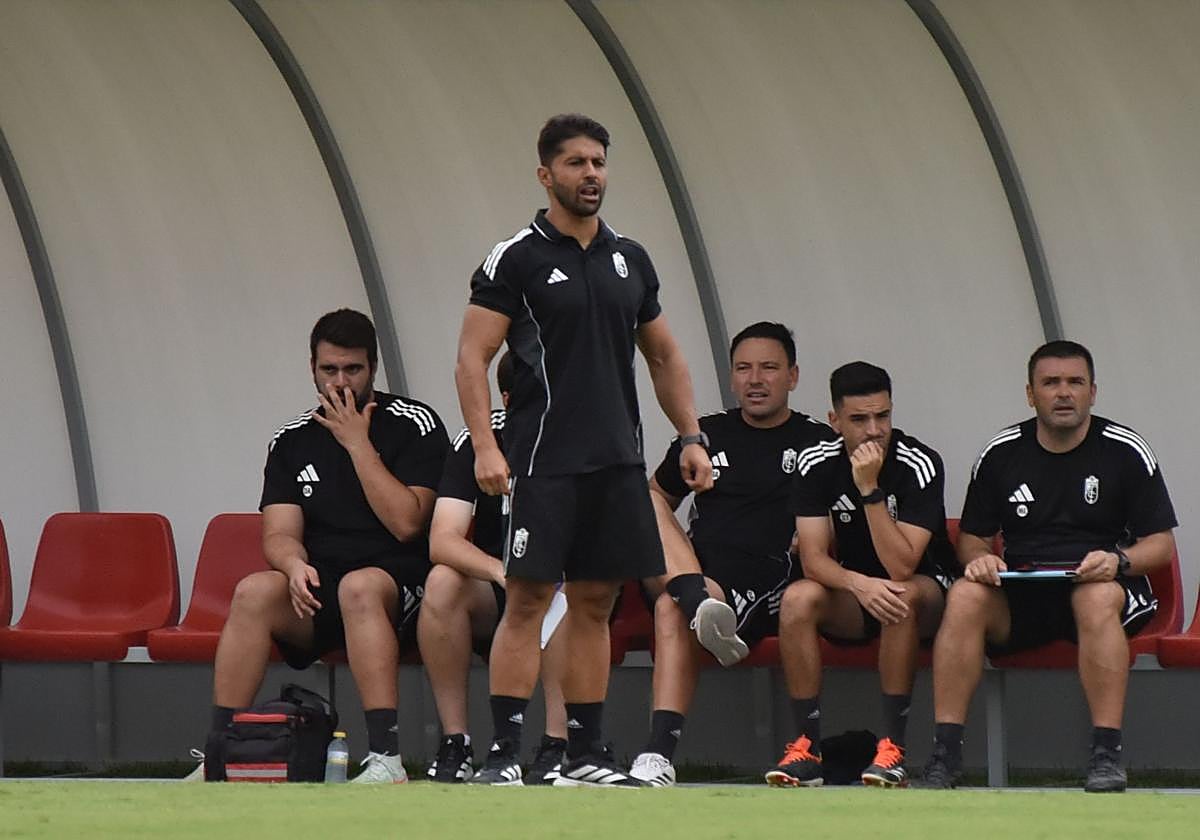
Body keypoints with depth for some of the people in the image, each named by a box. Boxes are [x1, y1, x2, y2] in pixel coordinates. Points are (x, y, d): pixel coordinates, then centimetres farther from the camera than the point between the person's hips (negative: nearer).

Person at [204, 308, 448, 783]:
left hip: (397, 583, -4)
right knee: (254, 593, -26)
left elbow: (406, 522, -12)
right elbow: (279, 534, 4)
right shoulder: (292, 441, 11)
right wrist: (294, 565, -20)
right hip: (318, 590, 4)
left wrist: (357, 442, -11)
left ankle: (386, 757, -43)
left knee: (359, 586, -37)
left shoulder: (414, 425, -1)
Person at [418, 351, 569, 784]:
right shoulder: (477, 442, -8)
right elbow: (442, 542, -19)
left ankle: (557, 748, -33)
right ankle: (454, 744, -24)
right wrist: (499, 570, -38)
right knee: (442, 582, -30)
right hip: (491, 603, 1)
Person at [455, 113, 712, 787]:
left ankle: (586, 755, 12)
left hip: (618, 463, 5)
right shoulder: (516, 260, -3)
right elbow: (472, 359, -7)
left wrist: (692, 437, 11)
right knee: (528, 600, -8)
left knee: (595, 604, 7)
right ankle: (505, 753, -7)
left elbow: (665, 357, 21)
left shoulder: (631, 260, 13)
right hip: (543, 461, -5)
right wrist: (486, 447, -17)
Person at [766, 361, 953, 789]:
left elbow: (901, 567, -27)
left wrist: (870, 488, -32)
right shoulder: (816, 464, -9)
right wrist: (859, 584, -34)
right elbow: (813, 557, -14)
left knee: (901, 597, -37)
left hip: (925, 595, -3)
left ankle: (893, 746, -33)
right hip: (851, 599, 3)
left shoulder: (919, 465, -20)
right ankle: (807, 746, -25)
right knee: (797, 599, -28)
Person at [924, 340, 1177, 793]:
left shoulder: (1126, 452, 1)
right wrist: (979, 559, -11)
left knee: (1099, 597, -38)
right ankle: (945, 749, -31)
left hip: (1100, 587, -2)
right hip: (1019, 594, 2)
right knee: (965, 595, -29)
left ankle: (1107, 752, -39)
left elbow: (1161, 544, 1)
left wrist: (1119, 561, -20)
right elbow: (972, 538, 14)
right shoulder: (1001, 454, 8)